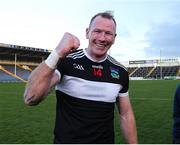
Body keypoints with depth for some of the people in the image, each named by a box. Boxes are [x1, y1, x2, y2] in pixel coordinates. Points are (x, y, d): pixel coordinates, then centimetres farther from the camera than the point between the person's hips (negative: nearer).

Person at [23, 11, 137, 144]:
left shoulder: (120, 72, -3)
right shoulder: (66, 61, -14)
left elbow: (126, 114, 4)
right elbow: (31, 99, -26)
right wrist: (57, 53, -35)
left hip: (107, 140, 3)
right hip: (66, 140, -3)